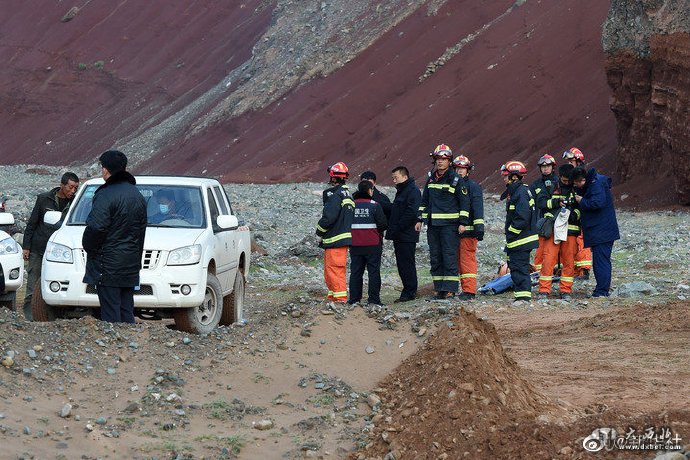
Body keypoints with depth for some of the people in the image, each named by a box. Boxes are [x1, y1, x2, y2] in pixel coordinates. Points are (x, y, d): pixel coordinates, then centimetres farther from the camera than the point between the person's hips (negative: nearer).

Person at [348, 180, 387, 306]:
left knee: (355, 272, 9)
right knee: (374, 271, 2)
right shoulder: (374, 205, -9)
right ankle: (373, 299, -1)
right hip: (373, 244, -3)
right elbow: (383, 224, -11)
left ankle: (354, 299, 8)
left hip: (355, 245, 3)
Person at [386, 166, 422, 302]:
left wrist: (397, 228, -20)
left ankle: (410, 292, -4)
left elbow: (411, 213, -20)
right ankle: (409, 291, 15)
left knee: (407, 263, -7)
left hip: (407, 235, -10)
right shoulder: (401, 191, 21)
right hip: (399, 236, 10)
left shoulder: (413, 191, -11)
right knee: (401, 264, 11)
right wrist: (392, 228, 11)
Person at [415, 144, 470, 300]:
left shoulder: (455, 180, -3)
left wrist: (462, 222, -8)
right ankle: (439, 289, 11)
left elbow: (464, 201, -3)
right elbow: (424, 201, 22)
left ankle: (450, 290, -8)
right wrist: (420, 219, 16)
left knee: (449, 257, -8)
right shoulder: (430, 179, 14)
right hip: (433, 225, 6)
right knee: (435, 258, 6)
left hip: (449, 225, -6)